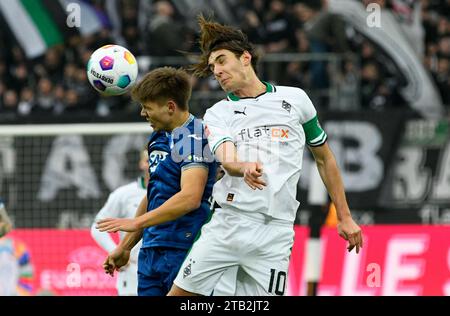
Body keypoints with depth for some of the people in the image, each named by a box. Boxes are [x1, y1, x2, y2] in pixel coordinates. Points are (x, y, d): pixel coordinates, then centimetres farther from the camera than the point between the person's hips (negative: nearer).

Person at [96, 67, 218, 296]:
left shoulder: (193, 137, -13)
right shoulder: (158, 138, 15)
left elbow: (190, 198, -25)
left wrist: (136, 223, -24)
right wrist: (124, 247, 27)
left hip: (183, 251, -9)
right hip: (151, 250, 9)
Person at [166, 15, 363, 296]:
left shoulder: (295, 99, 11)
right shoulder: (217, 114, 11)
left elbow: (325, 159, 20)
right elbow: (227, 160, -10)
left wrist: (345, 218, 18)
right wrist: (244, 168, -34)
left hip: (275, 233, -1)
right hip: (228, 221, 1)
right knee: (180, 294, -3)